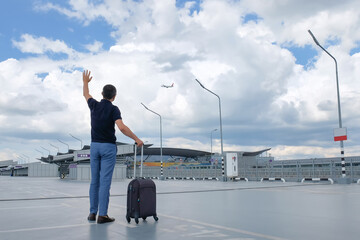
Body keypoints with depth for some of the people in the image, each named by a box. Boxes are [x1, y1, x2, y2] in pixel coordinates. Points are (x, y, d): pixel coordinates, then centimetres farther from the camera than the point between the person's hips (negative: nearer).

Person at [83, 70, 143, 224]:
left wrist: (85, 82, 43)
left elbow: (86, 95, 26)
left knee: (94, 181, 10)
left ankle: (93, 213, 15)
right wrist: (136, 139, -18)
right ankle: (102, 215, -2)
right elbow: (122, 127, -27)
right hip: (108, 147, -5)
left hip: (94, 146, 5)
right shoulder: (113, 109, -11)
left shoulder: (95, 106, 3)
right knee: (105, 181, -4)